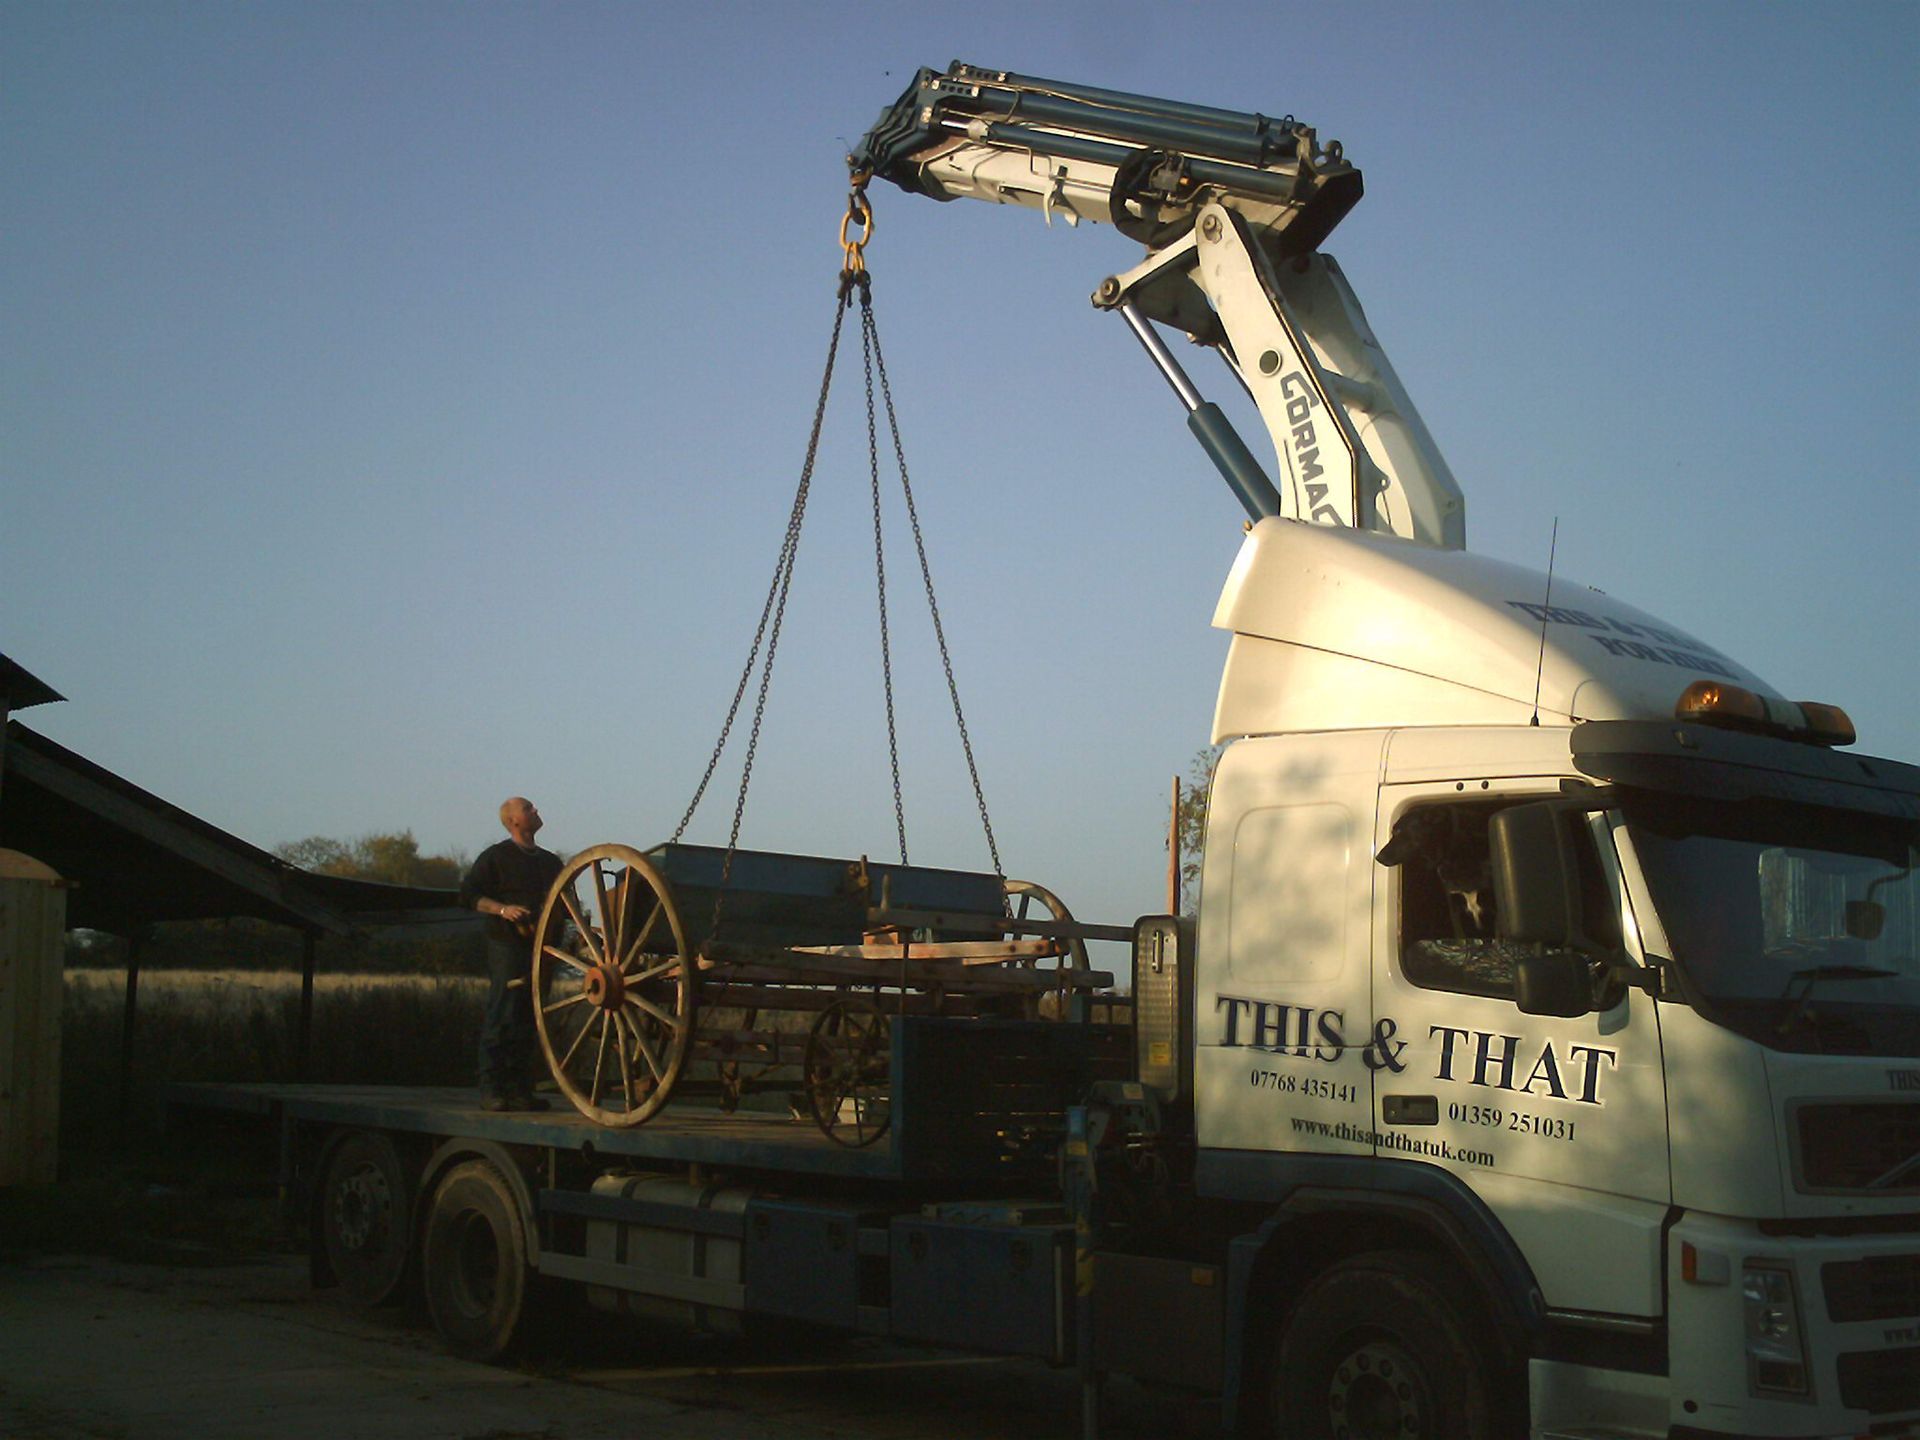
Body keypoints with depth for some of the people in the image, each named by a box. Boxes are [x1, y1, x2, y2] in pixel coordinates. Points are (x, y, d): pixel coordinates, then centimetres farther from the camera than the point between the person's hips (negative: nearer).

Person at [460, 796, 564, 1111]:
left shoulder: (550, 861, 21)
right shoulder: (496, 857, 2)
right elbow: (468, 895, -2)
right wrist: (502, 909, -16)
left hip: (541, 948, 6)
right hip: (507, 945, -6)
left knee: (528, 1021, 5)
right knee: (501, 1018, -9)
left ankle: (520, 1088, 9)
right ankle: (490, 1088, -7)